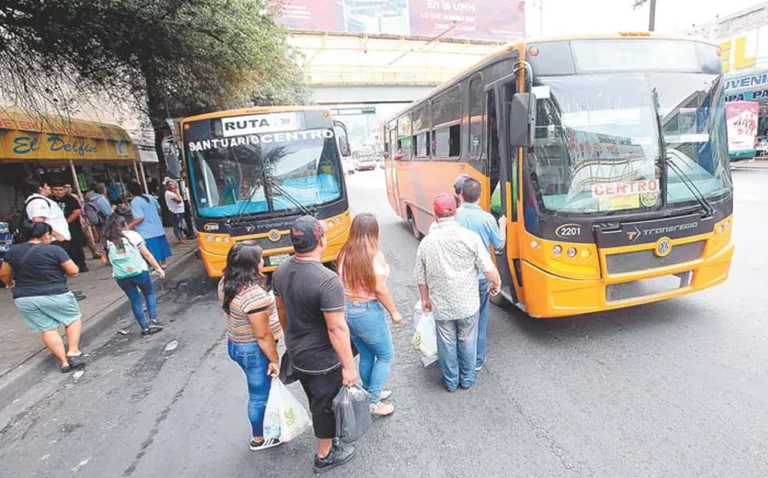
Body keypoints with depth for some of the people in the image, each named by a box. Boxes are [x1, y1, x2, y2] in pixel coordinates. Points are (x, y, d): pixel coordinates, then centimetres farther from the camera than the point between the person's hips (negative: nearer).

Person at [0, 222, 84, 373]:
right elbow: (73, 271, -9)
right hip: (55, 295, -4)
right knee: (74, 318, 16)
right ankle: (73, 352, 3)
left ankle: (64, 362, 8)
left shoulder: (13, 251, 3)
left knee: (47, 329, 10)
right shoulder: (54, 250, -12)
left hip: (24, 299, 5)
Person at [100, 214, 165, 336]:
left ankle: (145, 327, 15)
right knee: (149, 294, 19)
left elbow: (104, 261, 7)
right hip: (139, 272, -2)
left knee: (135, 301, 14)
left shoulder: (106, 241, 3)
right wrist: (158, 268, 1)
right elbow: (147, 254, -3)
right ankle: (153, 320, 5)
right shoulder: (132, 235, -3)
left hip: (121, 276, 2)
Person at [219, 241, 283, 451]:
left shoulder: (225, 283, -5)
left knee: (258, 390, 28)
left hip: (235, 344, 9)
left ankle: (262, 424, 49)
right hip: (253, 351, -9)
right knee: (260, 395, 14)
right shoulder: (254, 294, -33)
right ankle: (258, 439, 35)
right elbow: (262, 335, -25)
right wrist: (274, 360, -12)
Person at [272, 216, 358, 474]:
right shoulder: (327, 281, -32)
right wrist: (348, 366, -20)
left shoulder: (281, 271, -6)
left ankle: (327, 437, 53)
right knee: (325, 404, 16)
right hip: (322, 359, -7)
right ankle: (324, 456, 39)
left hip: (295, 352, 7)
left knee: (315, 401, 28)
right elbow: (337, 328, -29)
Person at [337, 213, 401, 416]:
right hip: (368, 311, -6)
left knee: (366, 355, 22)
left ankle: (371, 393, 37)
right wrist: (394, 312, -6)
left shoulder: (345, 253, -1)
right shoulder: (374, 255, -18)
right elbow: (380, 289, -18)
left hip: (347, 310, 6)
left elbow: (342, 283, 5)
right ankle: (374, 401, 17)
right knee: (385, 355, 13)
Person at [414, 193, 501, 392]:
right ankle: (467, 379, 36)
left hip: (441, 305, 1)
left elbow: (421, 278, 1)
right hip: (467, 303, -1)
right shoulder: (470, 237, -14)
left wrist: (425, 299, 17)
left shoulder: (426, 242, -7)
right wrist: (497, 283, 10)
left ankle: (450, 382, 33)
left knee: (446, 344, 17)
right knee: (467, 342, 19)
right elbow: (488, 269, -11)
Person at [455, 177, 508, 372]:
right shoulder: (487, 218, -12)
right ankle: (477, 359, 25)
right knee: (479, 319, 14)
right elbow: (499, 245, 2)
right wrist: (502, 225, 19)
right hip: (480, 277, -1)